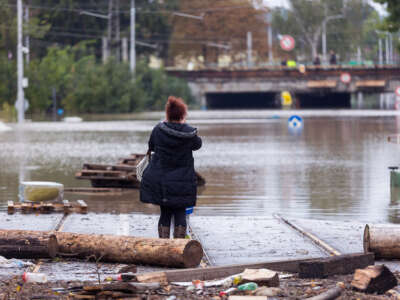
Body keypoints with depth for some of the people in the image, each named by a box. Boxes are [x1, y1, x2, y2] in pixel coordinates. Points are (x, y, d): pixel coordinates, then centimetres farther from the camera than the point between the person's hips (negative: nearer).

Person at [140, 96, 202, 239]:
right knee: (180, 213, 8)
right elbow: (197, 144, 11)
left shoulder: (158, 129, -7)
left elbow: (151, 146, 7)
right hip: (182, 181, -1)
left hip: (159, 179, 1)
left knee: (165, 213, 10)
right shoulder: (189, 132, -10)